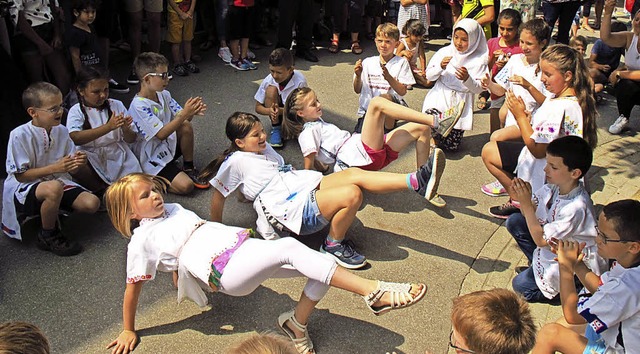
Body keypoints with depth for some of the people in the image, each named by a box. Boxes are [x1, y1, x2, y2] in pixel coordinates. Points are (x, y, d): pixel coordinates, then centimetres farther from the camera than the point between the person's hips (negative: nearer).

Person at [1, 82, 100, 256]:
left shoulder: (61, 131, 0)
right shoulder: (20, 135, -17)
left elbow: (71, 169, 5)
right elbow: (20, 175, -17)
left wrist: (78, 162, -19)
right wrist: (54, 168, -26)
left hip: (57, 182, 6)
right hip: (23, 189, -6)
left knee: (91, 203, -16)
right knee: (54, 188, -40)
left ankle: (49, 212, 11)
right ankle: (48, 236, -14)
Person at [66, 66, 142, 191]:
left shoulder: (116, 105, 7)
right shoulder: (76, 111, -1)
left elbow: (131, 139, 8)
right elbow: (75, 138, -22)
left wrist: (126, 129, -17)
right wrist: (108, 127, -28)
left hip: (118, 156, 1)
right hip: (93, 159, -1)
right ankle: (100, 189, -6)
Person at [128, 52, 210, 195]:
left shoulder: (164, 95, -1)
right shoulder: (139, 106, -24)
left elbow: (179, 119, 1)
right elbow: (161, 134, -27)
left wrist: (191, 112, -22)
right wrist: (184, 114, -32)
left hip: (168, 145, 7)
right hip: (152, 158, -7)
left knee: (186, 126, -20)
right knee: (186, 186, -22)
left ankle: (189, 168, -1)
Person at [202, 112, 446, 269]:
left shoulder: (266, 149, 23)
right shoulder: (236, 162, -3)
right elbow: (218, 196, -1)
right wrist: (217, 232, 3)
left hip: (307, 186, 9)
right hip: (292, 210, -8)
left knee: (355, 174, -14)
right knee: (352, 193, -28)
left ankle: (418, 181, -21)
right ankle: (334, 245, -10)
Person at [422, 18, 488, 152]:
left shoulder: (479, 60, -2)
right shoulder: (444, 52, 2)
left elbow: (479, 89, -4)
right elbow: (429, 76, 2)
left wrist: (467, 79, -23)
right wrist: (440, 67, -17)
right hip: (439, 99, 0)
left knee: (451, 146, -1)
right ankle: (434, 138, 4)